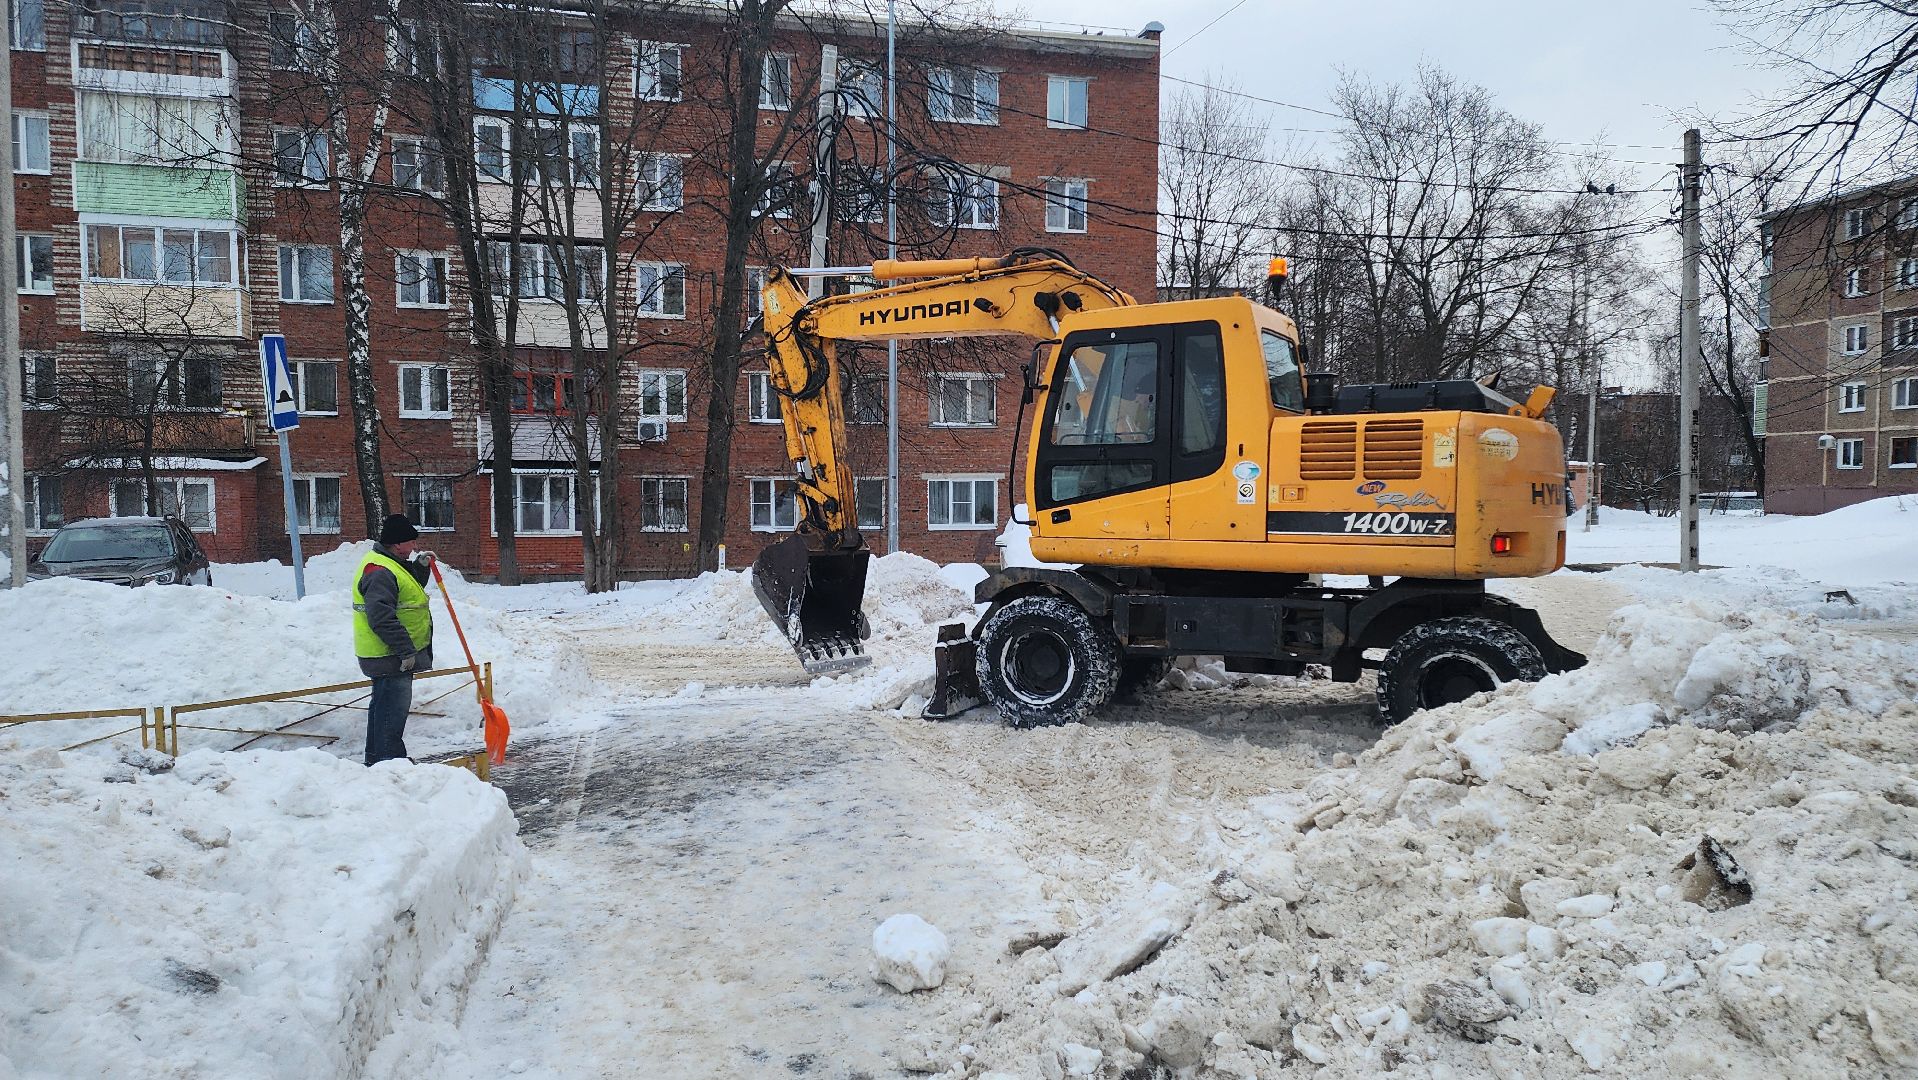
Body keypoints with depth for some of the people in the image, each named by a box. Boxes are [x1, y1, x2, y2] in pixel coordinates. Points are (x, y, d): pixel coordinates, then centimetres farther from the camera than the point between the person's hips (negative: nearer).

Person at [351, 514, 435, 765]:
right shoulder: (380, 572, -21)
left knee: (383, 705, 20)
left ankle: (375, 759, 32)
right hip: (390, 657, -11)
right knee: (393, 709, -7)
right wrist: (405, 650, -26)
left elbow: (409, 590, 29)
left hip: (393, 653, 11)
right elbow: (381, 617, -28)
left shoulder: (392, 564, 13)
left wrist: (421, 567, 12)